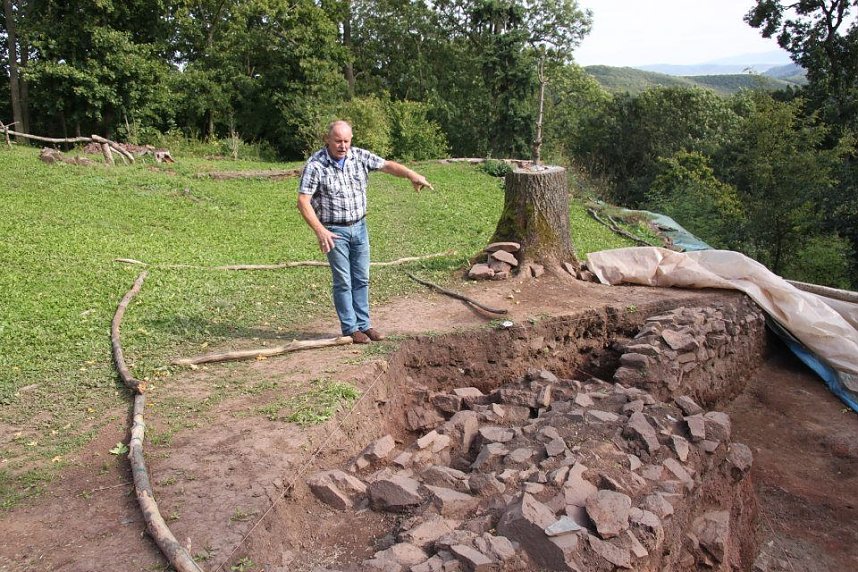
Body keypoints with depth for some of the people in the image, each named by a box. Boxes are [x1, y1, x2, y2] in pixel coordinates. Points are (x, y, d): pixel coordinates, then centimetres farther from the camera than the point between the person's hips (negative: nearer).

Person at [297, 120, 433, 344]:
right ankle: (350, 328, 12)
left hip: (359, 227, 5)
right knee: (343, 281, 1)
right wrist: (320, 231, -25)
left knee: (361, 279, 10)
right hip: (334, 231, -5)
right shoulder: (315, 165, -14)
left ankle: (364, 324, 21)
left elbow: (387, 165, -5)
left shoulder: (360, 156, -1)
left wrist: (411, 174, -24)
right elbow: (303, 202, -16)